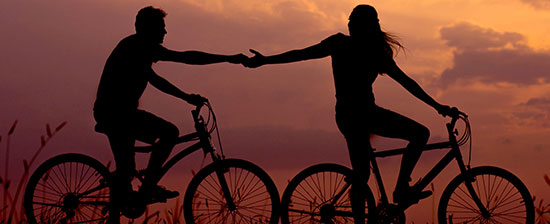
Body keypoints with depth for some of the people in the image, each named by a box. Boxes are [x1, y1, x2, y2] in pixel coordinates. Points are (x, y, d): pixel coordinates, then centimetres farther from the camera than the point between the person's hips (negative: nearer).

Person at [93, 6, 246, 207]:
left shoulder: (131, 45, 19)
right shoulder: (142, 46, -12)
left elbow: (153, 78, 28)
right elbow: (186, 57, -17)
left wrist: (186, 96, 26)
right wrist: (229, 59, -14)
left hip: (107, 113, 10)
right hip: (118, 114, -10)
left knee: (125, 170, 15)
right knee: (169, 132, -12)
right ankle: (148, 185, -8)